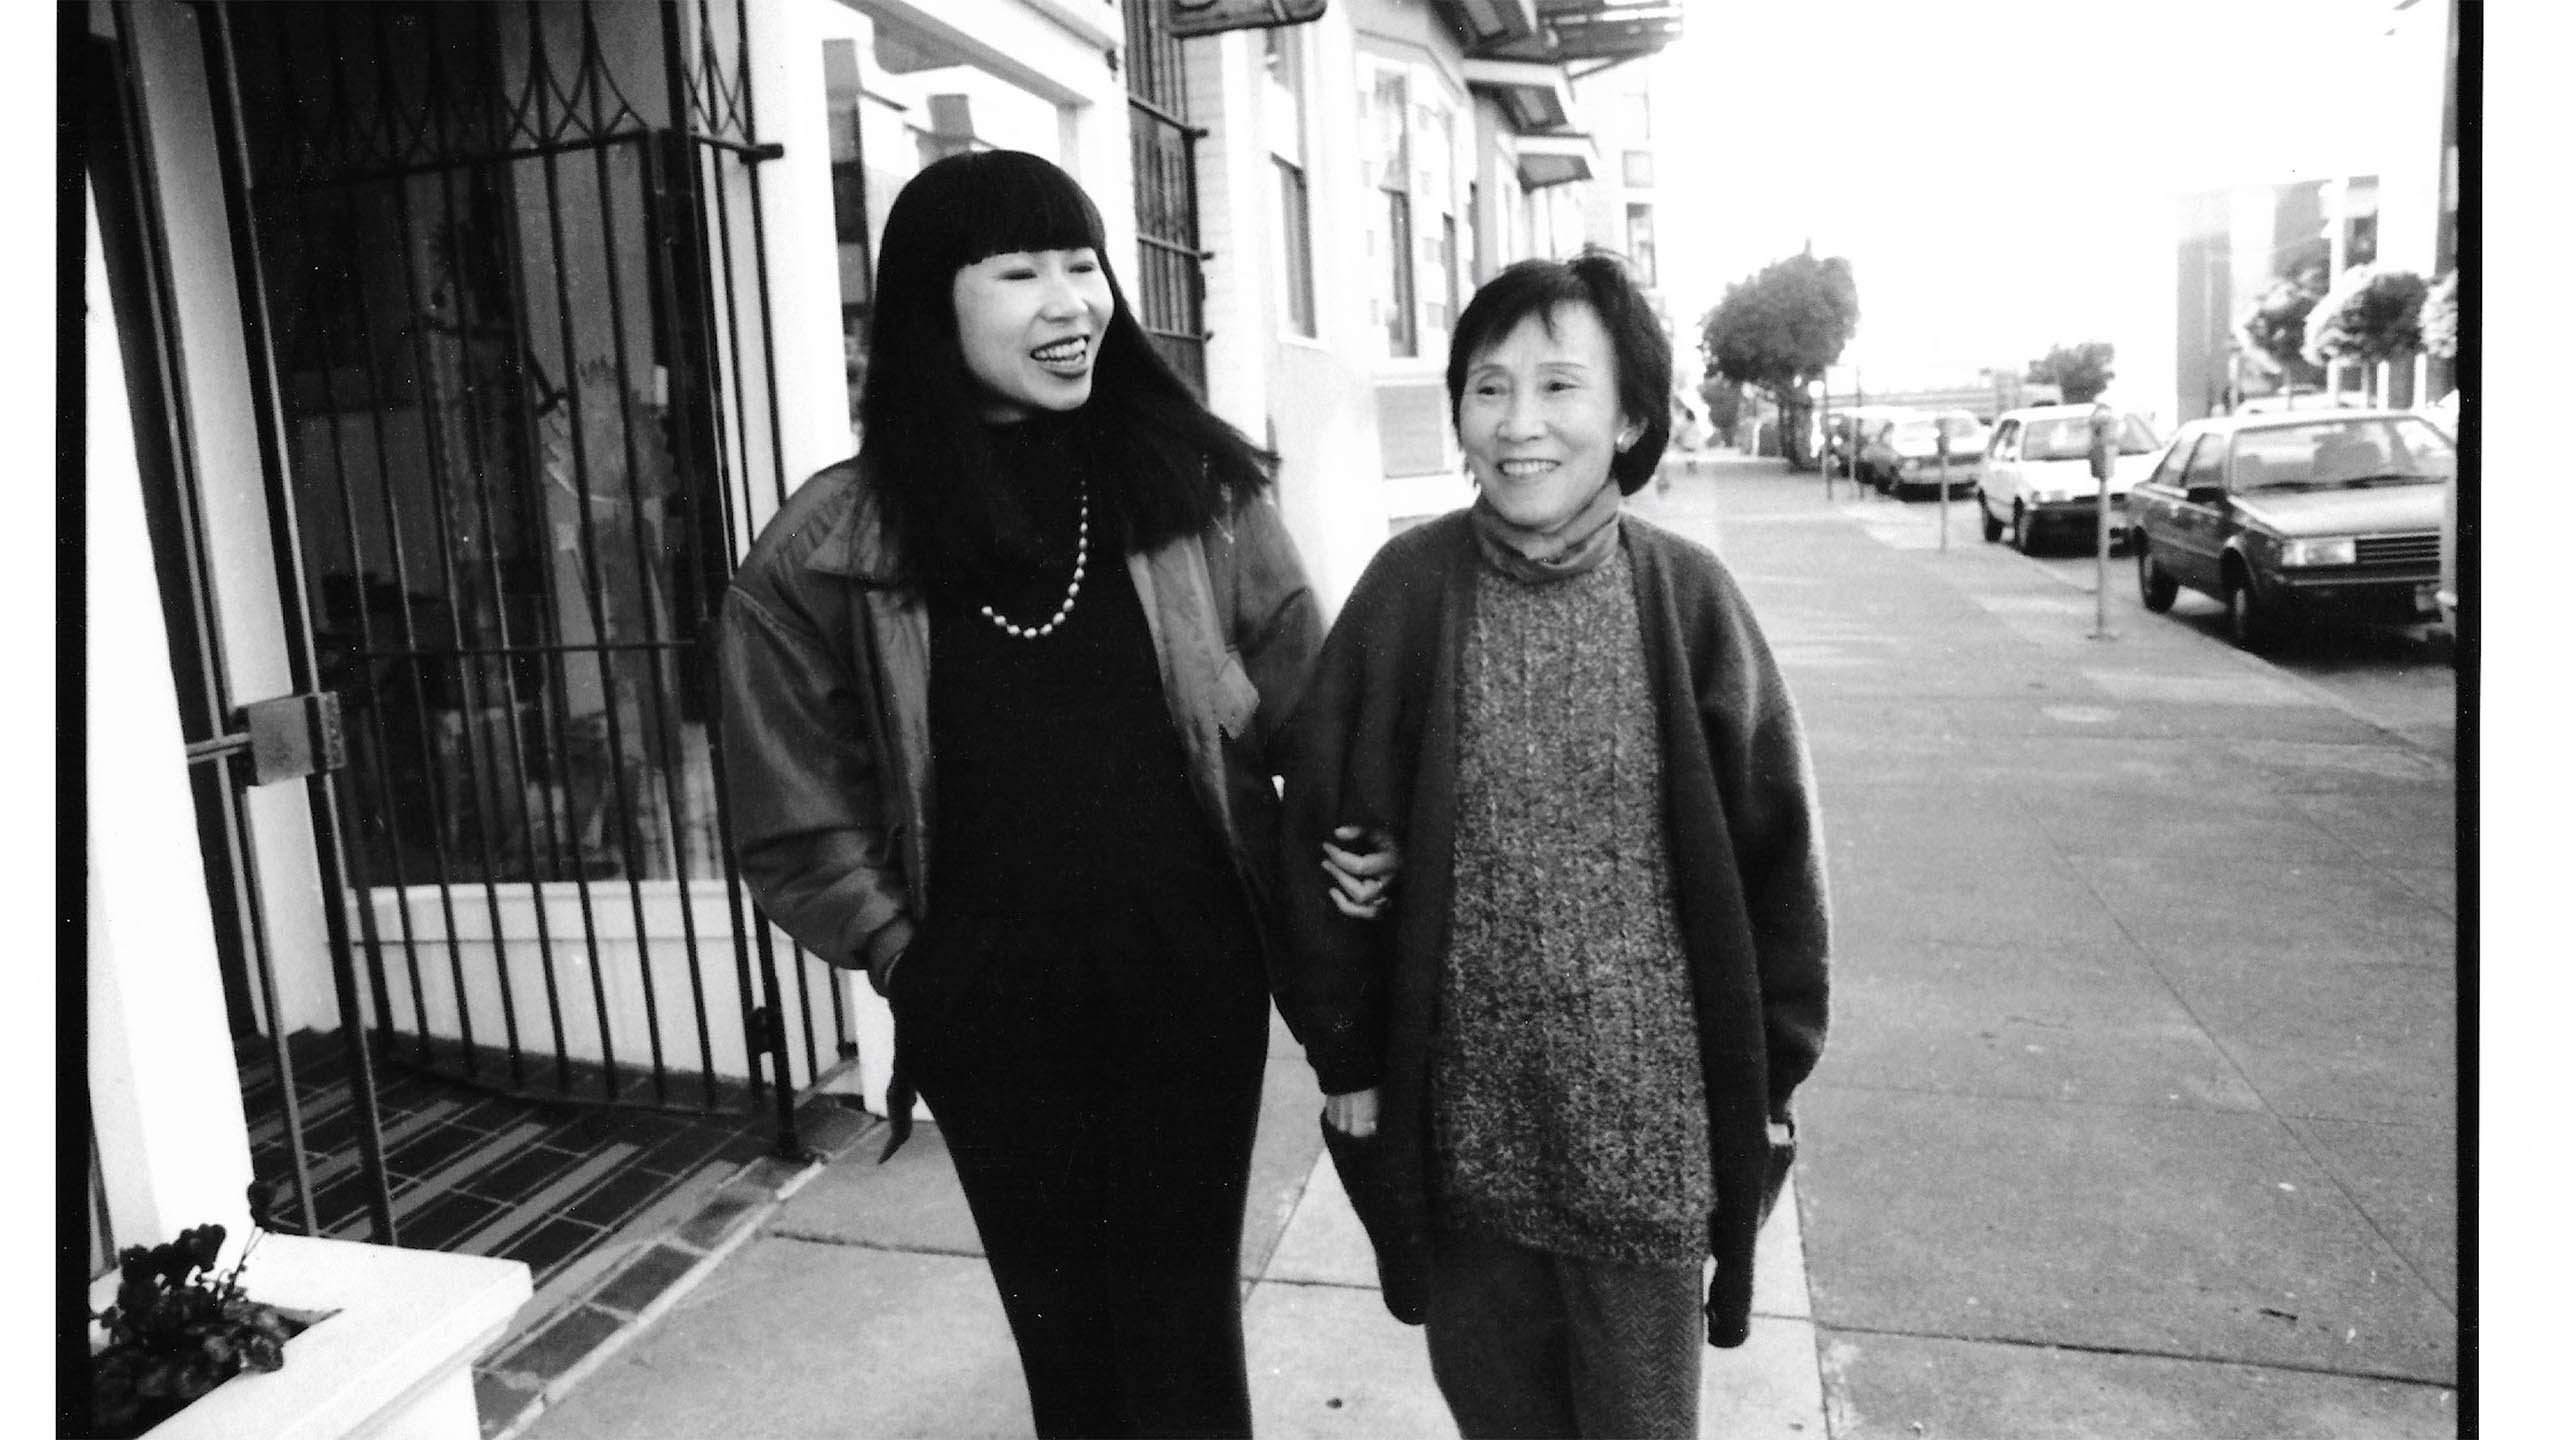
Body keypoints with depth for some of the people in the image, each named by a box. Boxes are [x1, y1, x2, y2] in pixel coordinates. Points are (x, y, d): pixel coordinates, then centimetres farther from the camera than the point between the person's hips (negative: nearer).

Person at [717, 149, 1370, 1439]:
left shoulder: (1193, 483, -4)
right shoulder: (837, 545, -6)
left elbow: (1305, 726, 2)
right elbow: (796, 814, 0)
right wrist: (900, 952, -1)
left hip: (1190, 989, 0)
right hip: (989, 1015, 1)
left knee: (1183, 1334, 10)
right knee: (1062, 1333, 19)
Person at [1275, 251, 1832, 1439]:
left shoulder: (1686, 597, -8)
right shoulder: (1407, 589, -7)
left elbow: (1771, 848, -1)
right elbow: (1322, 828, -2)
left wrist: (1772, 1072, 2)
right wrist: (1344, 1057, 0)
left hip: (1650, 1118, 0)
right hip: (1457, 1114, 1)